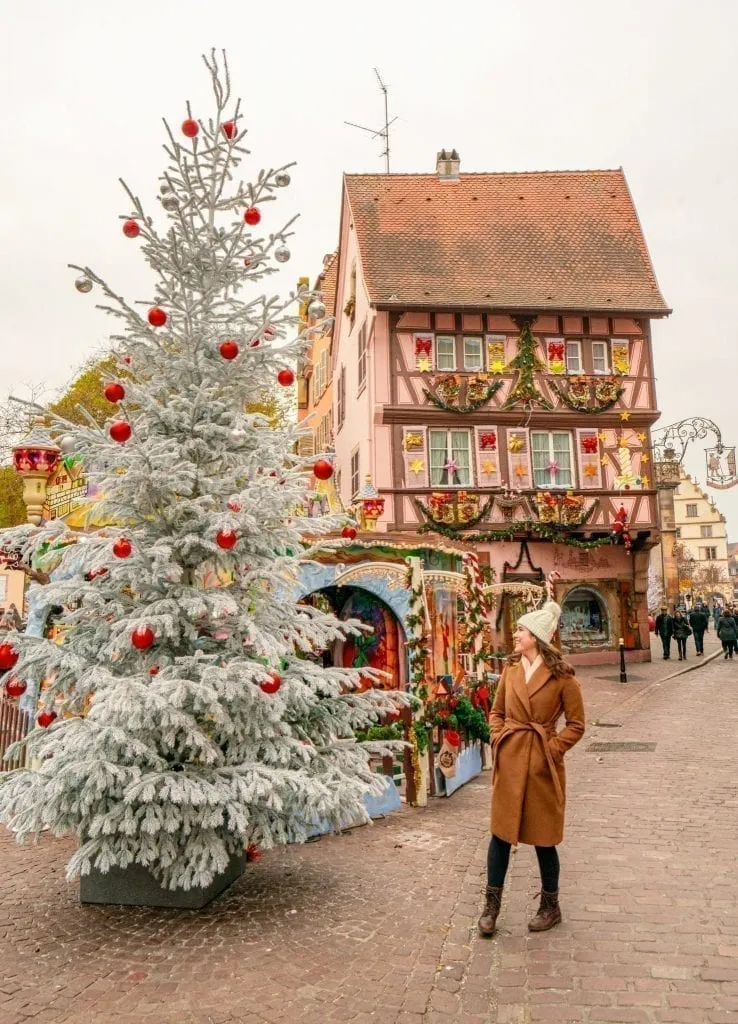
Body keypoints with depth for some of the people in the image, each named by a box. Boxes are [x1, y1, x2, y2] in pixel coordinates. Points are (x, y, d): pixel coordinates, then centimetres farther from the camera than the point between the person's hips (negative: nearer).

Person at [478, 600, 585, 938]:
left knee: (543, 837, 9)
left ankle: (550, 907, 30)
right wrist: (498, 739, 0)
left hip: (542, 764, -4)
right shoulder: (511, 669, 5)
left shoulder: (562, 676, -9)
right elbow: (496, 712, 15)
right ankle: (491, 906, 21)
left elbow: (576, 725, -3)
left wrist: (552, 749, -12)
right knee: (501, 832, 9)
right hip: (508, 760, 4)